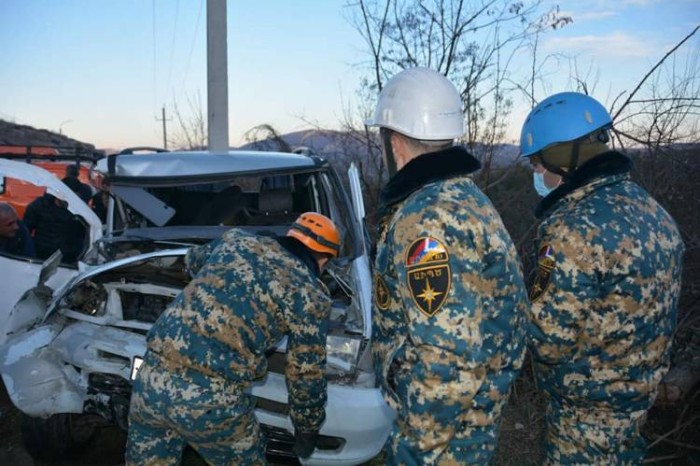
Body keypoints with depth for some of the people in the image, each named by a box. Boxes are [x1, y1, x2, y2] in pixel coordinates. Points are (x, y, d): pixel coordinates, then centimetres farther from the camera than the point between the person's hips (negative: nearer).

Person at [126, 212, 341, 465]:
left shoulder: (236, 240, 12)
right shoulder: (310, 296, 0)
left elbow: (193, 260, 34)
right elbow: (306, 375, 7)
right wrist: (308, 430, 23)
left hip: (151, 377, 5)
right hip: (211, 399, -4)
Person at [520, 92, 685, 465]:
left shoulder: (571, 228, -29)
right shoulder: (651, 209, -1)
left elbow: (548, 337, -26)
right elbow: (642, 307, 8)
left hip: (586, 401, -8)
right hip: (642, 383, 8)